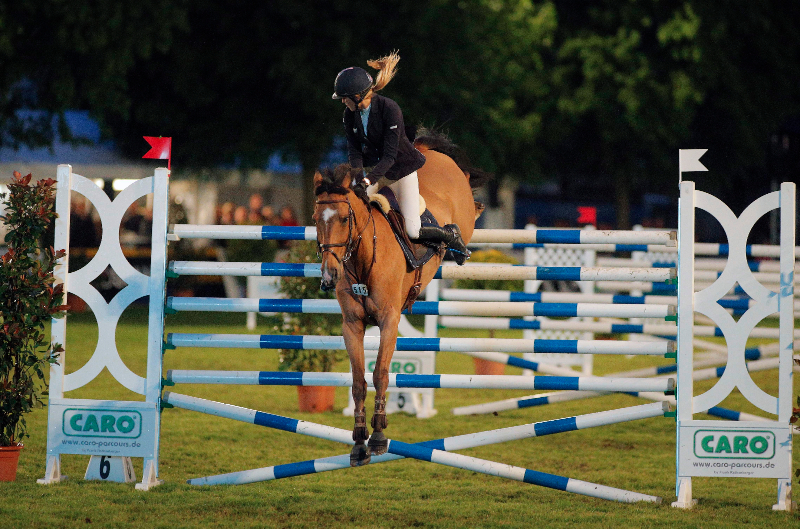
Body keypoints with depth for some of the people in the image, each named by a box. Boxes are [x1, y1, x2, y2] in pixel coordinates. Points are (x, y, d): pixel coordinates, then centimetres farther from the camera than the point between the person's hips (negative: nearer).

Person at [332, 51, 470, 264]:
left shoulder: (389, 109, -29)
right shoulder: (350, 115, -11)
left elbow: (389, 155, -30)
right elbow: (354, 151, -11)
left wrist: (369, 179, -42)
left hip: (401, 168, -5)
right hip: (373, 168, 5)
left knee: (413, 231, -9)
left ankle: (450, 235, 20)